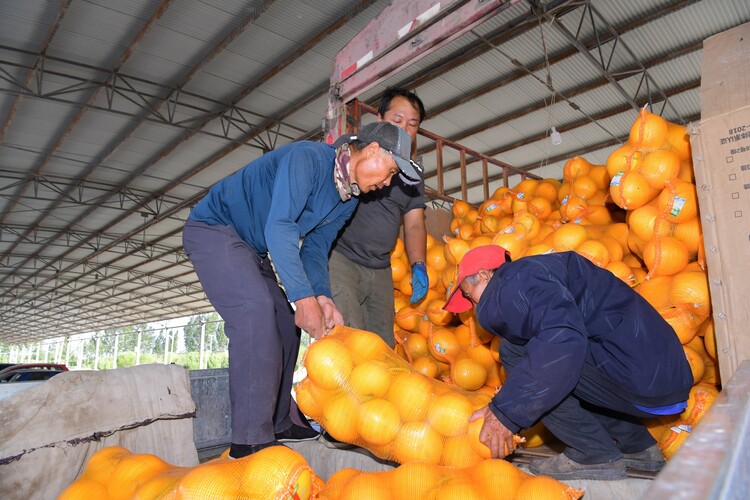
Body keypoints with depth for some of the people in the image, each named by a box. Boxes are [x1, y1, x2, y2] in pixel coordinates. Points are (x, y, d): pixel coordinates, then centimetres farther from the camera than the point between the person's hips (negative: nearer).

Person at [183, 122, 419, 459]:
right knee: (256, 308, -27)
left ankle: (277, 425, 16)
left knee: (285, 327, 5)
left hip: (251, 249, 9)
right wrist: (304, 297, -38)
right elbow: (279, 227, -35)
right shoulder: (307, 158, -25)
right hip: (212, 228, -9)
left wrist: (322, 296, -15)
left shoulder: (348, 200, 3)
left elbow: (316, 249, 3)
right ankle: (251, 439, -22)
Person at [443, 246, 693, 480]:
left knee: (514, 351, -10)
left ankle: (596, 455, 0)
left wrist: (507, 410, -21)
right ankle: (638, 447, 24)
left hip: (644, 380, -10)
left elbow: (562, 338, -29)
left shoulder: (513, 282, -11)